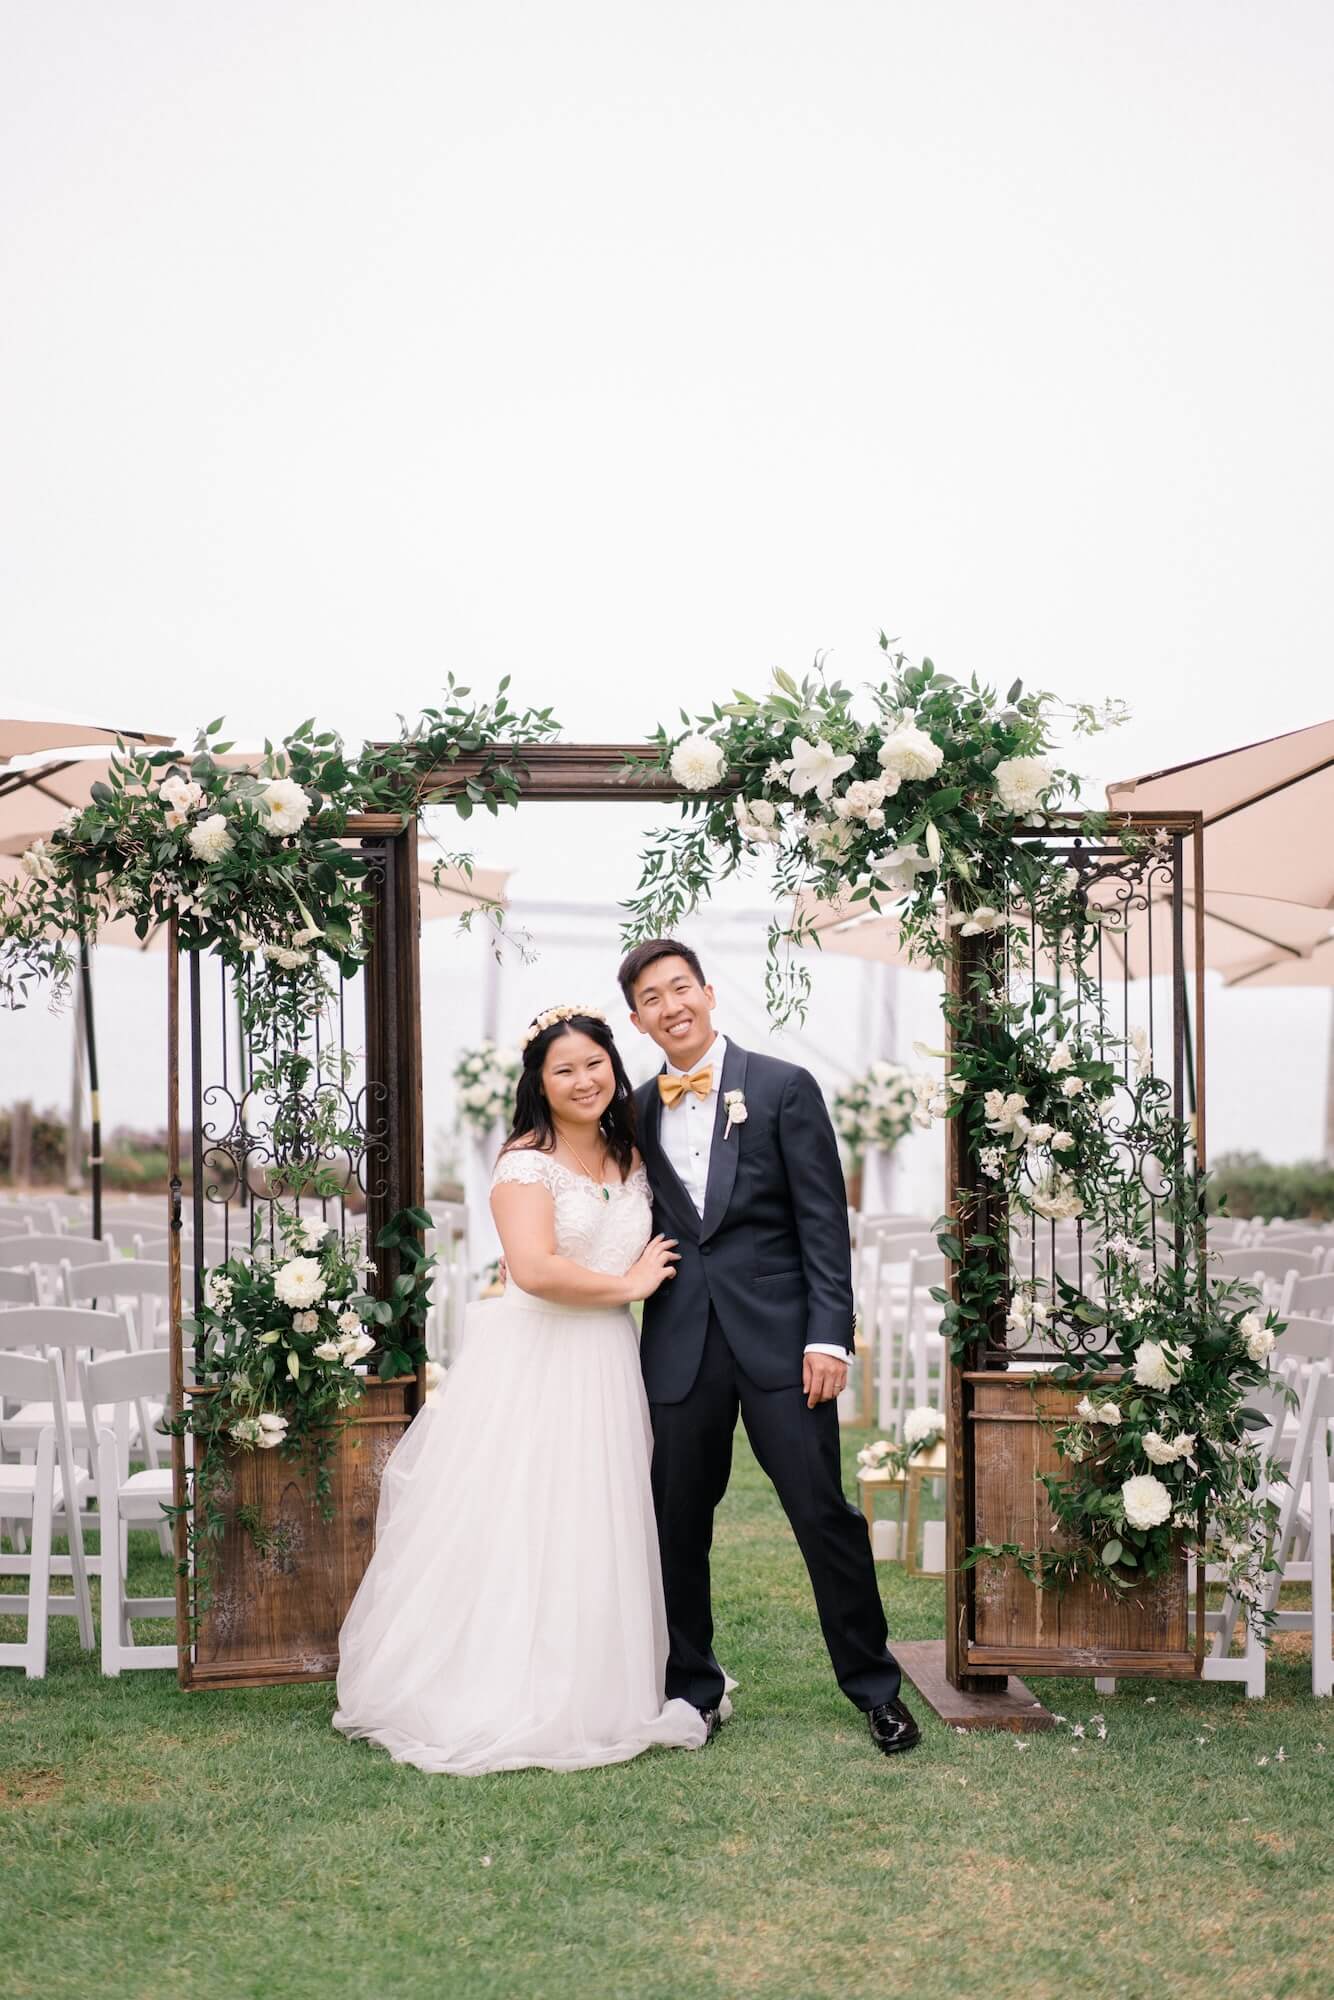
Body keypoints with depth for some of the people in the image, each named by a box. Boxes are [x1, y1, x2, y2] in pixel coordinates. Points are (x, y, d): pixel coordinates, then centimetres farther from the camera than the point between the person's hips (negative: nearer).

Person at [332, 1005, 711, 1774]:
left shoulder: (633, 1158, 12)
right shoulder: (528, 1163, -8)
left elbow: (659, 1251, 28)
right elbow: (535, 1269, -22)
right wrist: (627, 1285, -11)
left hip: (607, 1371, 6)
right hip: (531, 1368, -6)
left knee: (599, 1531, 8)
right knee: (518, 1531, -3)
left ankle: (596, 1694, 18)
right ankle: (501, 1700, 6)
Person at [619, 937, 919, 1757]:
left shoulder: (785, 1088, 1)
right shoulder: (637, 1111, 11)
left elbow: (825, 1221, -3)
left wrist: (829, 1335, -10)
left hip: (778, 1340, -3)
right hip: (679, 1345, 3)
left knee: (824, 1513, -2)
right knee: (678, 1525, 8)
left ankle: (876, 1687, 13)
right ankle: (694, 1690, 23)